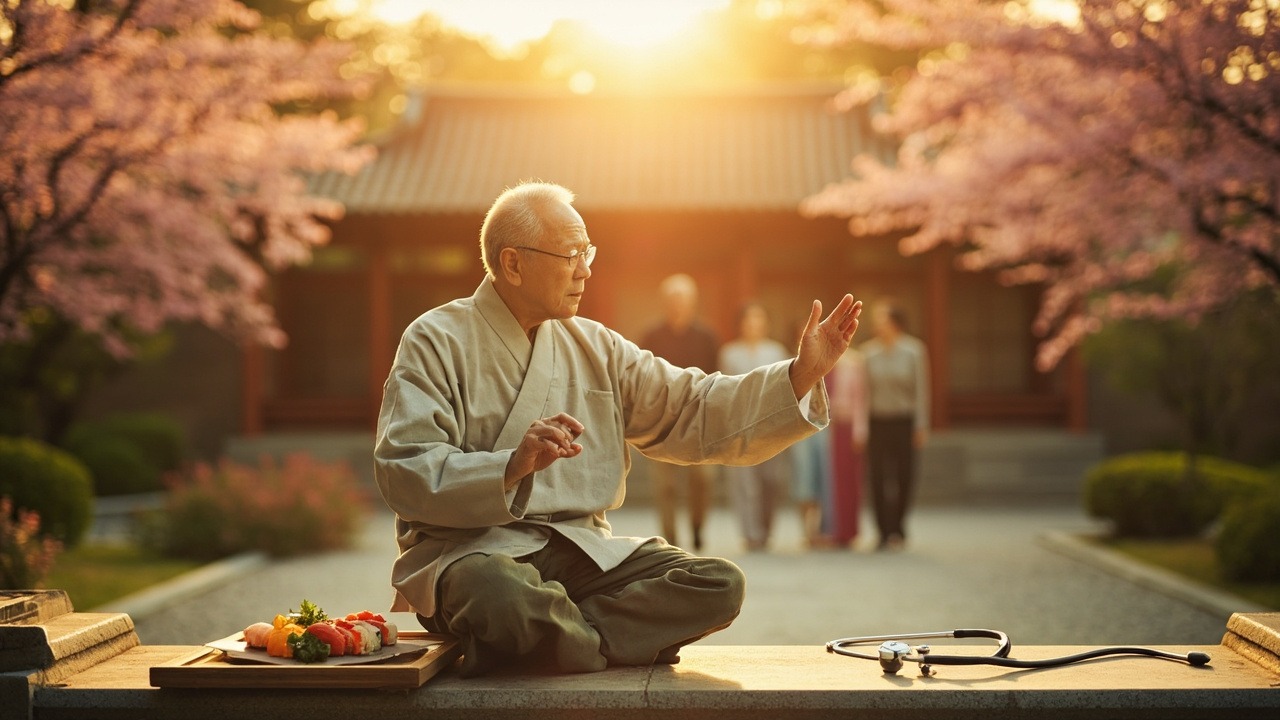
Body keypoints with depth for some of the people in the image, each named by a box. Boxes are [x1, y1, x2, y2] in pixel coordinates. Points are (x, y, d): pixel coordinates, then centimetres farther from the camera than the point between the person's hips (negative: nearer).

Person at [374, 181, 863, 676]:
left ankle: (535, 637, -21)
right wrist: (512, 467, -27)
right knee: (499, 594, -41)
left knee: (718, 584, -17)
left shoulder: (595, 347, 17)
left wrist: (801, 375, 3)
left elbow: (694, 413, 14)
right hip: (471, 548, -5)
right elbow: (403, 474, -12)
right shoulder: (436, 342, -1)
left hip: (580, 547, 6)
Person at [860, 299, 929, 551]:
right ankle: (885, 533, 4)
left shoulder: (914, 350, -3)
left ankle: (897, 530, 17)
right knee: (878, 478, -4)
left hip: (904, 421, -1)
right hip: (877, 422, 1)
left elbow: (921, 389, 0)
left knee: (904, 477, 2)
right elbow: (864, 390, 3)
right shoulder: (868, 351, 1)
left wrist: (921, 426, -3)